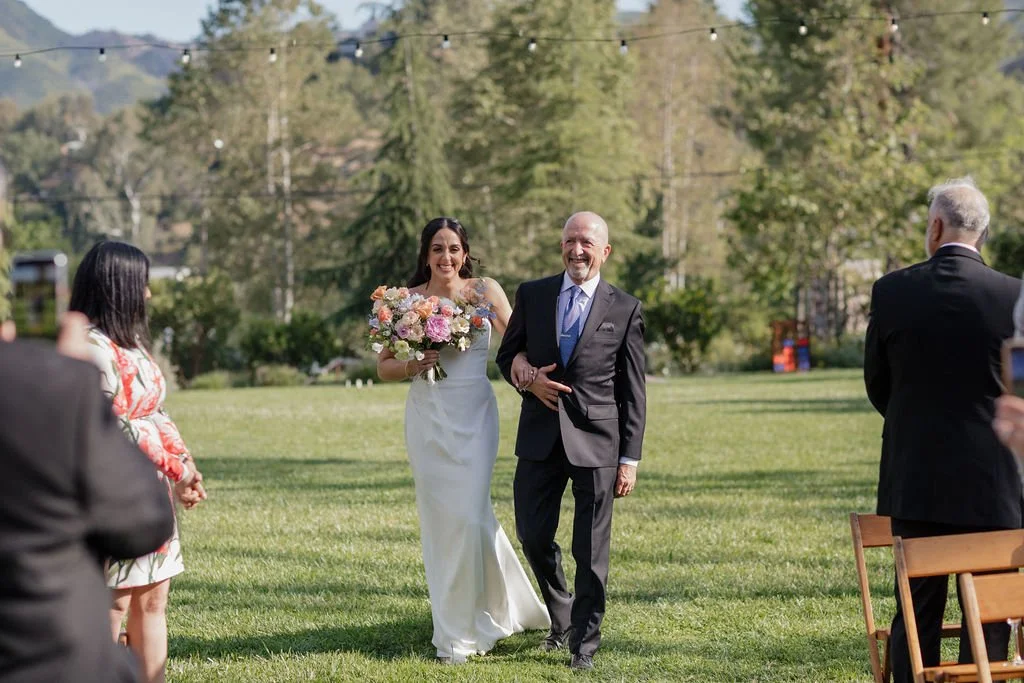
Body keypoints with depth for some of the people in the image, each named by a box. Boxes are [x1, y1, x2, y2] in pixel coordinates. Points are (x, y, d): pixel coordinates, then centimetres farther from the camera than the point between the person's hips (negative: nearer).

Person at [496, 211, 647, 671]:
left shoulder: (625, 310, 0)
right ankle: (562, 618, 32)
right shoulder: (532, 295, 6)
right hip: (540, 438, 3)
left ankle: (584, 643, 14)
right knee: (533, 537, 7)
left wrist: (630, 458, -3)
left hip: (596, 441, -2)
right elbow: (507, 356, 15)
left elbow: (632, 391, 1)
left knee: (591, 550, 1)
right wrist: (528, 379, -9)